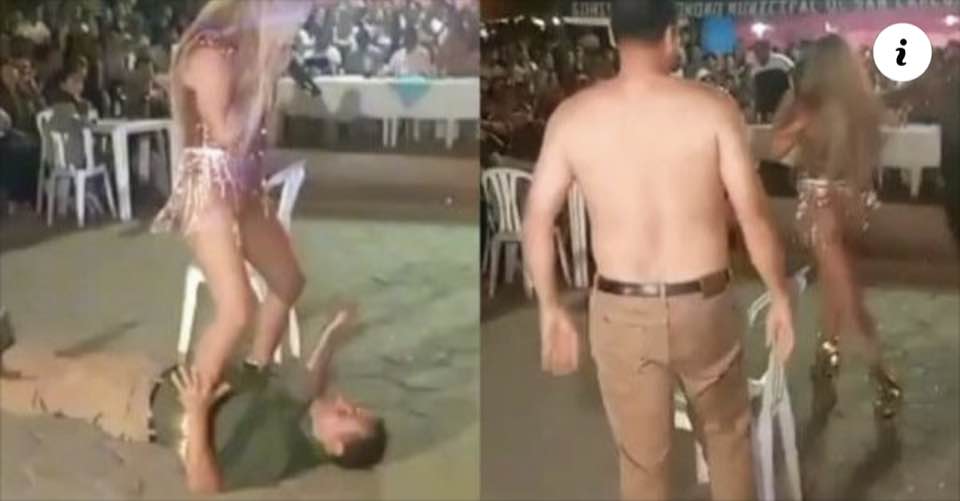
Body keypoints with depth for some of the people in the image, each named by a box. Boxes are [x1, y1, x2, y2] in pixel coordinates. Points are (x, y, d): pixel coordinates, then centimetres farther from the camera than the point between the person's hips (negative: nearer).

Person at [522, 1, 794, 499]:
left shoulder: (572, 115, -5)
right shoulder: (712, 107, -10)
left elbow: (537, 220, -3)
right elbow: (754, 214, -10)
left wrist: (550, 309, 8)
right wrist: (780, 297, 3)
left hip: (620, 312, 1)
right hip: (702, 306, 0)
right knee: (728, 432, 26)